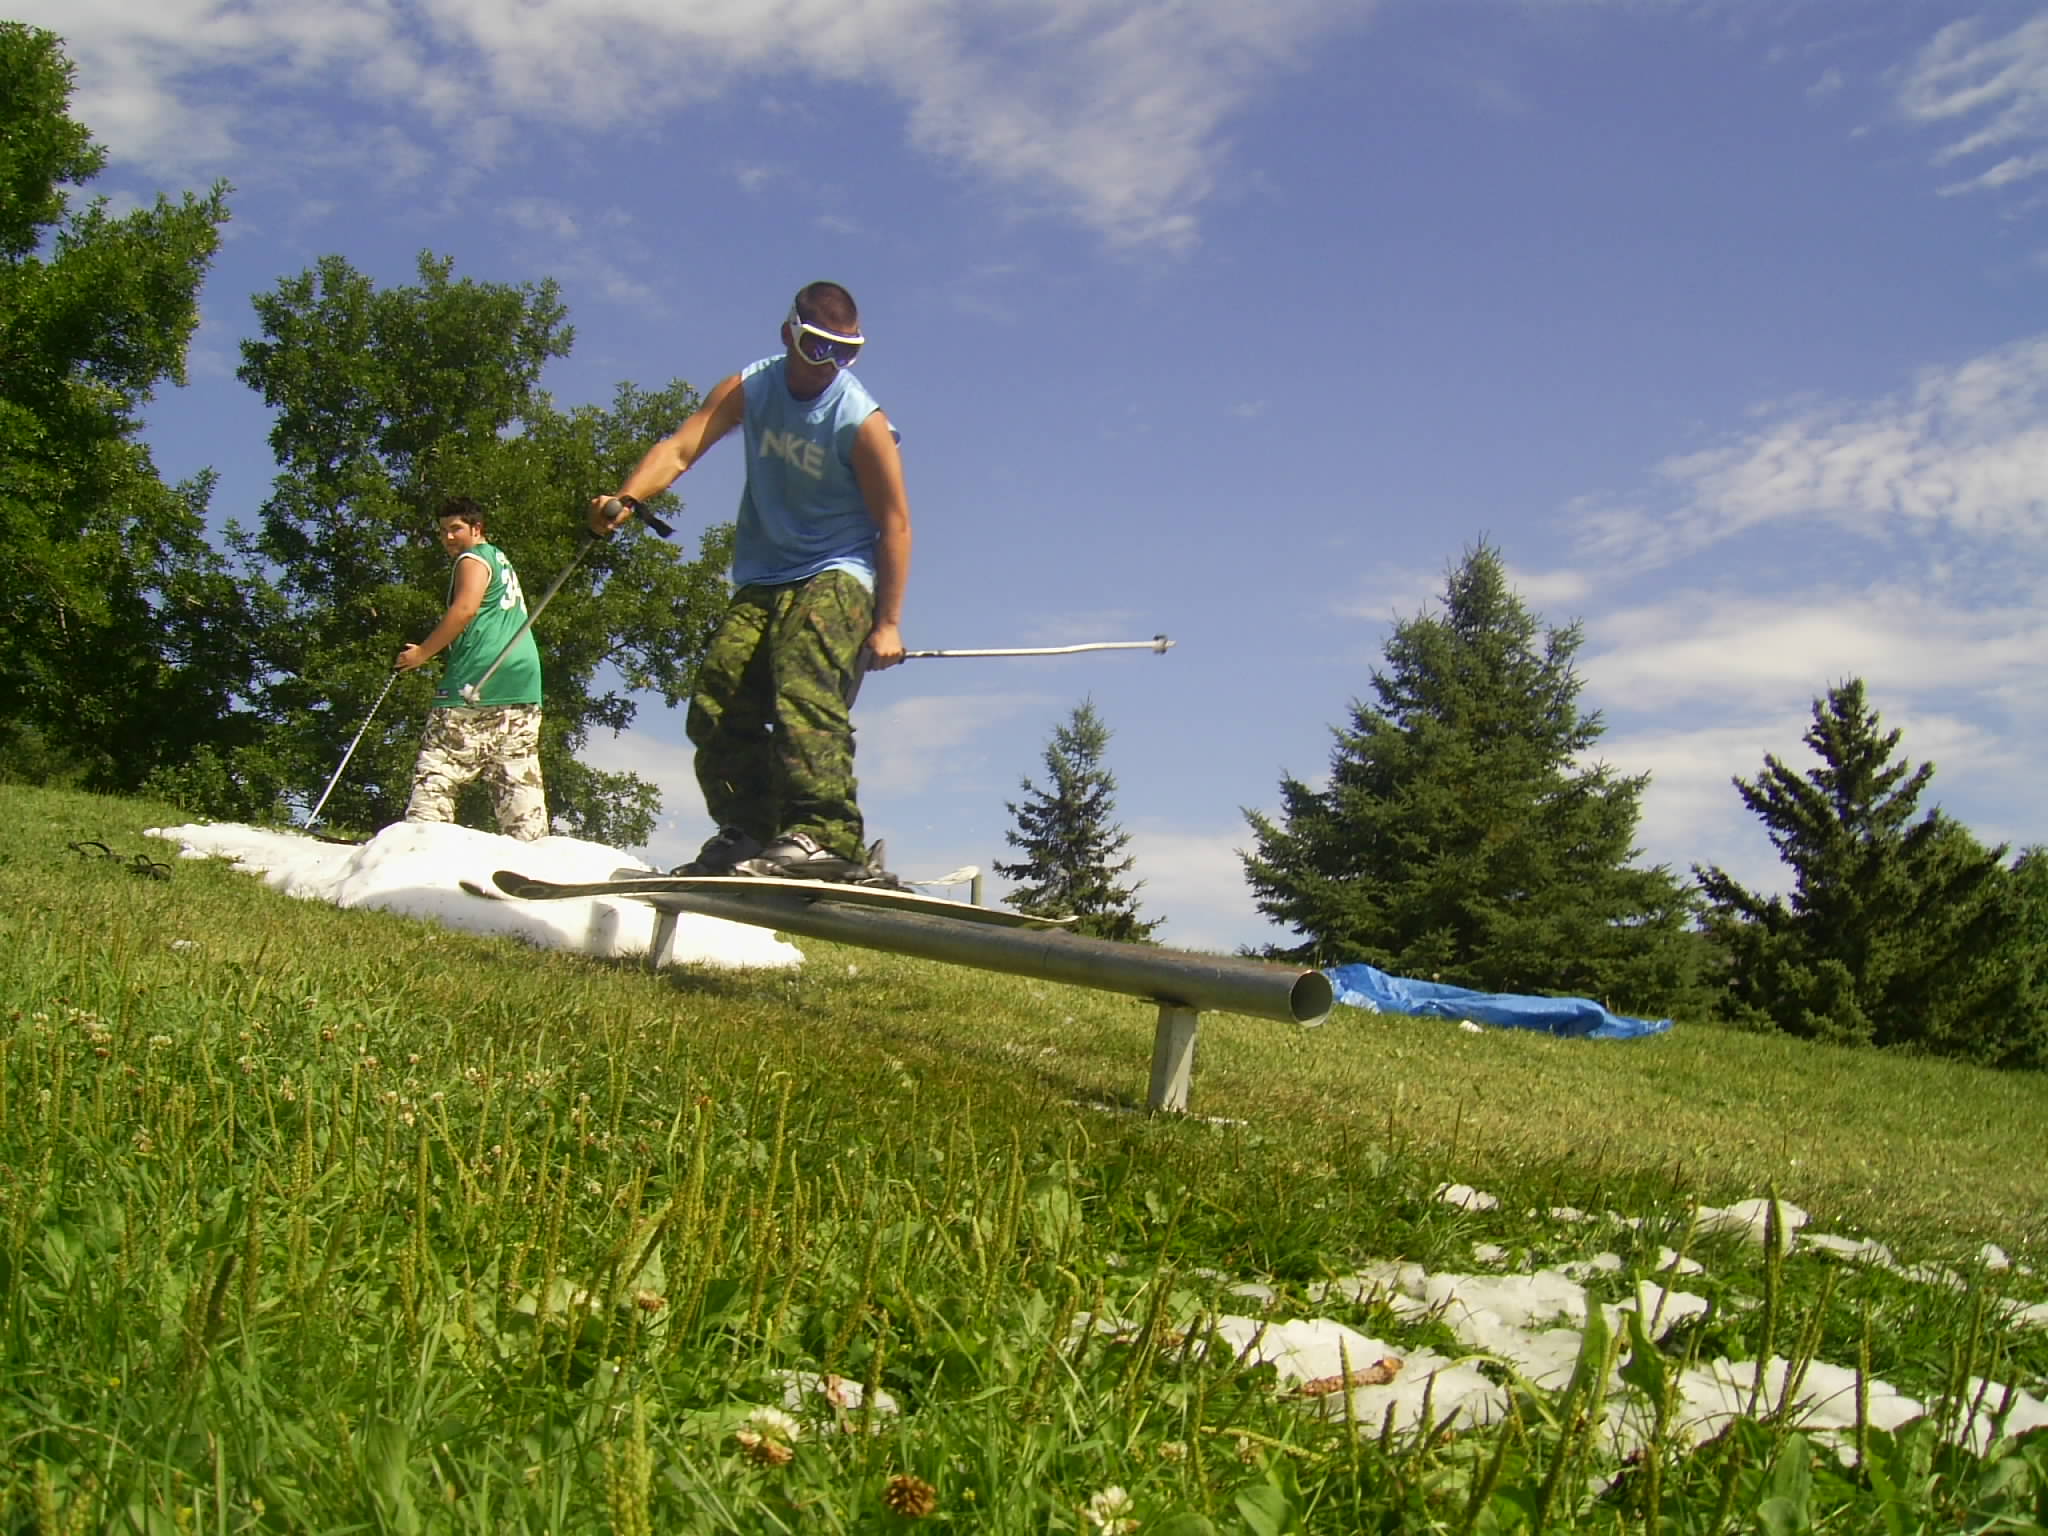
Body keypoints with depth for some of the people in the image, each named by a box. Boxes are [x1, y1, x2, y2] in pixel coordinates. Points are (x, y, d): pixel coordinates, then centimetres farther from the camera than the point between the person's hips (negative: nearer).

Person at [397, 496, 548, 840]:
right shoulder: (502, 561, 29)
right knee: (519, 779, 1)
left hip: (477, 682, -8)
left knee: (438, 772, -8)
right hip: (522, 684, 8)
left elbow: (465, 609, -13)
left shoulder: (474, 558, 3)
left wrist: (422, 653, -8)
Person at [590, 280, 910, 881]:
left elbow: (894, 521, -10)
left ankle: (825, 835, -35)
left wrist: (888, 623, -14)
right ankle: (747, 833, 5)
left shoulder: (861, 420, -11)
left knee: (804, 695, -27)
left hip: (837, 577, -6)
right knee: (717, 702, -3)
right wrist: (627, 498, -30)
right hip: (762, 579, 6)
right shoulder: (750, 389, 1)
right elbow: (681, 447, -10)